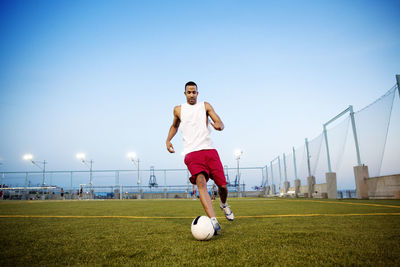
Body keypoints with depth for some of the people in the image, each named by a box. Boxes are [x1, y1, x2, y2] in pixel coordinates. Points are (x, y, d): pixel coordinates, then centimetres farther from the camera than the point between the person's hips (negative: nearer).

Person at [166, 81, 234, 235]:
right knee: (200, 182, -26)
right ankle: (213, 222, -35)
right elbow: (174, 126, 33)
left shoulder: (205, 106, 13)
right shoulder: (178, 110, 15)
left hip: (209, 150, 1)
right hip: (191, 153, -1)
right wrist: (168, 140, 16)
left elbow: (220, 123, 4)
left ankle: (223, 204, 35)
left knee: (222, 185, -1)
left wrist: (218, 125, -21)